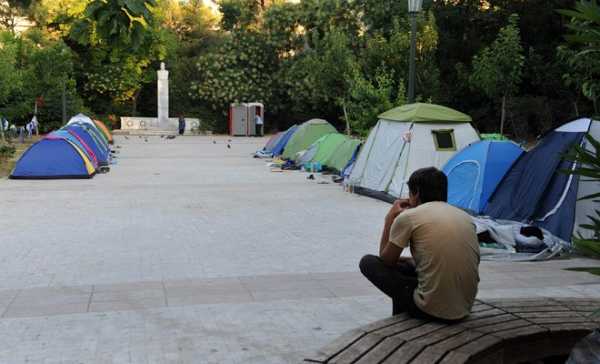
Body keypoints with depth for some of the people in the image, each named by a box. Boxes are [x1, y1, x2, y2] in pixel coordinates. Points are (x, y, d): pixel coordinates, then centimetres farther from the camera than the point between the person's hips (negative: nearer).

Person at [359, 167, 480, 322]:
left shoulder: (408, 216, -7)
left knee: (368, 262, 11)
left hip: (431, 310, -7)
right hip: (464, 309, 7)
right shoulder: (466, 217, 9)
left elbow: (386, 260, 7)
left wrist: (390, 217, 15)